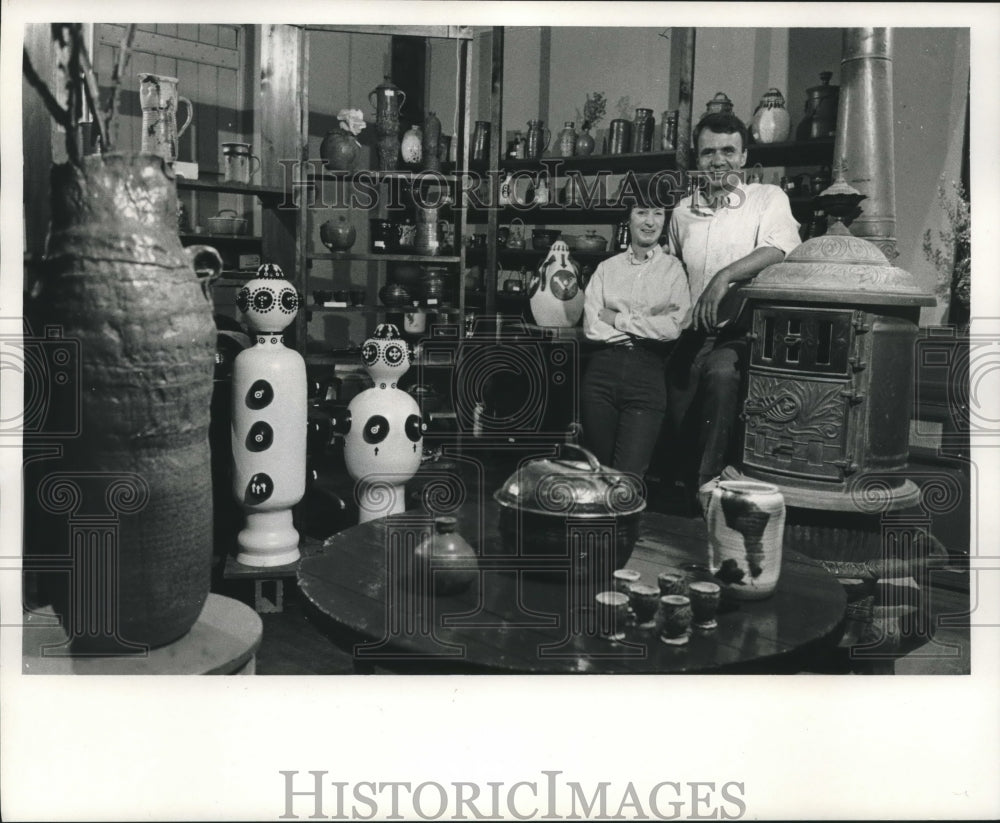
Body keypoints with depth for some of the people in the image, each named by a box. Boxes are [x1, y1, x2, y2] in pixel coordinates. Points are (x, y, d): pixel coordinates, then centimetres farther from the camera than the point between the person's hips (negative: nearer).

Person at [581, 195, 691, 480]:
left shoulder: (673, 269, 6)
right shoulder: (607, 268, 12)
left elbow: (673, 328, -7)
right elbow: (591, 327, 0)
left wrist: (617, 318, -3)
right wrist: (648, 320, -5)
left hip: (647, 374, -2)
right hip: (603, 369, 2)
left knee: (628, 477, -9)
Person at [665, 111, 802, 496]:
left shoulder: (768, 198, 2)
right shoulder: (682, 212, 15)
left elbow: (779, 252, -17)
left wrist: (726, 276, -30)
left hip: (740, 334, -5)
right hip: (691, 337, 5)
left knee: (722, 373, -36)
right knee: (680, 429, -7)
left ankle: (710, 487, -26)